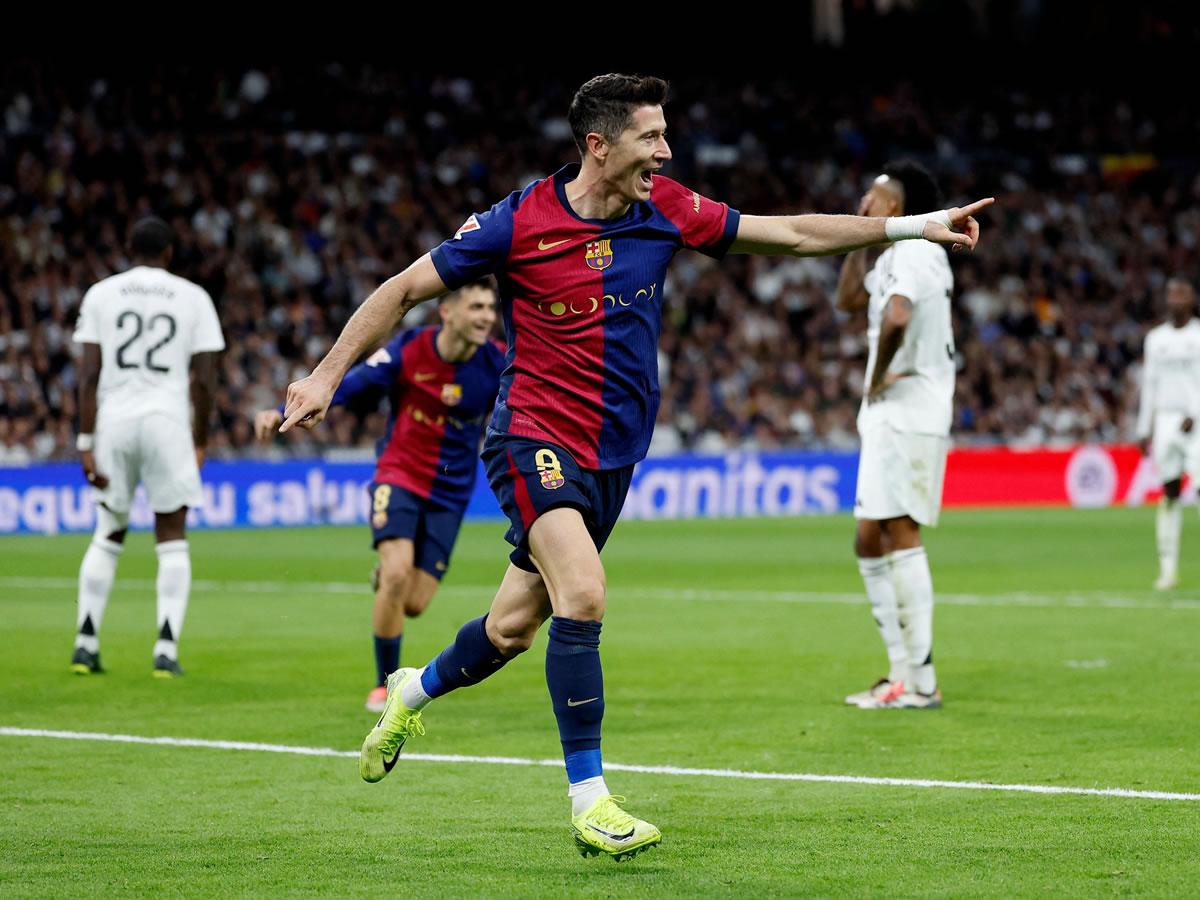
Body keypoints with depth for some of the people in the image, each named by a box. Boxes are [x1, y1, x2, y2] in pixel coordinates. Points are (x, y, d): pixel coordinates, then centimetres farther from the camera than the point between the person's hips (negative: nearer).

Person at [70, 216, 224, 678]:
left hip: (114, 420, 2)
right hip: (168, 420, -1)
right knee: (172, 539, 6)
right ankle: (167, 648, -5)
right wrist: (199, 441, 11)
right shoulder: (193, 297, 5)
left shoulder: (101, 294, 6)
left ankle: (85, 641, 11)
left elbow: (89, 373, 0)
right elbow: (204, 379, 1)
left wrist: (86, 442, 0)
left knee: (108, 534, 16)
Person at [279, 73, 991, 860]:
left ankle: (414, 692, 43)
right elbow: (406, 289, -3)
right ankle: (590, 800, -18)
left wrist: (913, 226, 3)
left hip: (611, 456, 5)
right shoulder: (518, 223, -13)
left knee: (512, 629, 11)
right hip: (534, 439, -5)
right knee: (582, 593, -26)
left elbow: (791, 233, 6)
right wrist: (327, 375, -6)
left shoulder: (666, 210, -1)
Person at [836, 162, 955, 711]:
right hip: (887, 418, 11)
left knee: (899, 534, -12)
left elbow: (895, 319, -32)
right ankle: (903, 669, 15)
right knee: (871, 542, 12)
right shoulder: (893, 256, 18)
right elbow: (849, 300, 32)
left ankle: (919, 680, -12)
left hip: (908, 414, -11)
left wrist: (877, 377, -18)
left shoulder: (913, 254, -14)